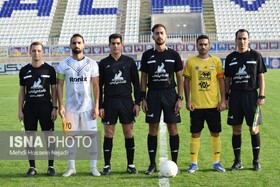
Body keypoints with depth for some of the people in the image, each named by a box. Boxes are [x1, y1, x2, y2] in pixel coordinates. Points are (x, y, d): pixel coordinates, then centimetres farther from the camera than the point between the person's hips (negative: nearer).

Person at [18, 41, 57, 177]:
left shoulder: (49, 69, 3)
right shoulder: (24, 70, 7)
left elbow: (54, 90, 4)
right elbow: (22, 91, 10)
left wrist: (55, 108, -4)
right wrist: (20, 110, 4)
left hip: (46, 106, -2)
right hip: (29, 107, 2)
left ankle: (51, 166, 8)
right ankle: (32, 167, 12)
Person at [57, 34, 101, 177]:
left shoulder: (91, 64, 2)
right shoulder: (63, 64, 3)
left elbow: (96, 86, 2)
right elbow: (59, 86, 5)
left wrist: (96, 106, -5)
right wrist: (60, 106, -3)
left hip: (88, 107, -1)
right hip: (70, 107, 1)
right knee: (71, 137, 6)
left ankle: (93, 167, 8)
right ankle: (71, 167, 15)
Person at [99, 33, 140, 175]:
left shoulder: (129, 61, 6)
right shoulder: (103, 63, 5)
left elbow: (136, 83, 8)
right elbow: (99, 86, 6)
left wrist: (137, 103, 1)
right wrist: (100, 106, -1)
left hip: (126, 101, 0)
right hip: (109, 102, 0)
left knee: (129, 133, 2)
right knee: (109, 134, 1)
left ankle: (130, 165, 12)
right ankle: (107, 165, 10)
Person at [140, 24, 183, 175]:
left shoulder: (173, 54, 4)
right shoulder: (147, 55, 6)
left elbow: (180, 77, 5)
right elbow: (143, 78, 8)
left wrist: (179, 98, -3)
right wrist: (143, 98, 0)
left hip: (170, 93, 0)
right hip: (153, 94, 1)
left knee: (172, 128, 0)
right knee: (153, 128, 1)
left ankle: (174, 163, 9)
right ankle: (152, 164, 9)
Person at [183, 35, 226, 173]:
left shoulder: (216, 61, 4)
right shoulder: (190, 62, 2)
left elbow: (221, 81, 5)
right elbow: (186, 81, 4)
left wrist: (223, 100, -2)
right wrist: (187, 101, -3)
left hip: (213, 105, 1)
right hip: (196, 105, -1)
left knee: (215, 133, 5)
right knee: (195, 134, 2)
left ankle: (216, 162, 17)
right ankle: (194, 163, 11)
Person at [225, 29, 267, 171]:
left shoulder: (256, 56, 3)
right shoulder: (230, 58, 9)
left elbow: (261, 77, 3)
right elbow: (227, 79, 12)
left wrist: (261, 96, -6)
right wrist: (225, 98, 7)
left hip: (251, 94, -2)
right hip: (235, 95, 2)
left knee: (254, 129, 0)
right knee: (236, 130, 4)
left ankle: (256, 161, 12)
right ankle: (237, 161, 14)